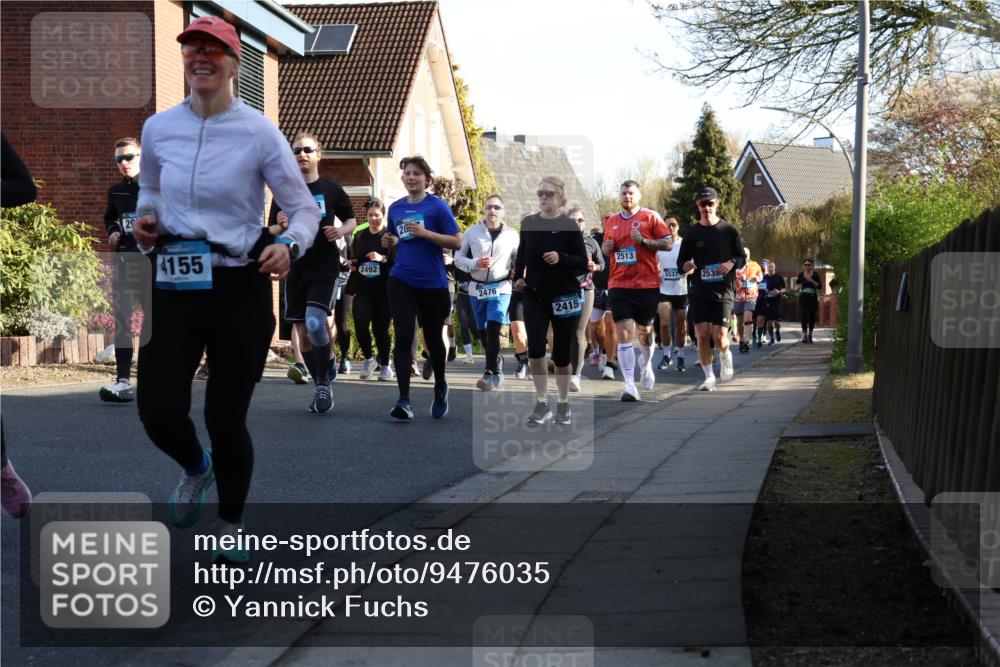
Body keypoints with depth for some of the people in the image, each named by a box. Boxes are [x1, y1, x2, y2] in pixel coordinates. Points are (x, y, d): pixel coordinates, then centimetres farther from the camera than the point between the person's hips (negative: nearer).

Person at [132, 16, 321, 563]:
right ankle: (195, 467, 32)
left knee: (226, 417, 3)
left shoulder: (258, 132, -7)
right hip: (173, 287, 3)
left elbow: (304, 208, -3)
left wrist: (289, 244, -24)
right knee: (157, 408, -6)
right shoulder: (158, 129, 3)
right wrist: (146, 218, 0)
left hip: (240, 290, -3)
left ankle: (231, 525, 29)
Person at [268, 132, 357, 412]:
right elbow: (271, 232, 10)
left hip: (325, 266, -3)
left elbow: (351, 220, 15)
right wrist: (282, 226, -13)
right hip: (296, 268, 3)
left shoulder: (332, 189, 3)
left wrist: (341, 231, -7)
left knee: (315, 323, -21)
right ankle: (320, 387, 21)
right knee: (302, 332, 6)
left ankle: (323, 383, -5)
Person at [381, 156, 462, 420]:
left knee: (432, 339, 13)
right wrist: (389, 243, 0)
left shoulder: (437, 206, -5)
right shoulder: (396, 208, 9)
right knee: (403, 337, -11)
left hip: (433, 282, -2)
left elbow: (457, 242, -10)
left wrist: (425, 232, -20)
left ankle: (440, 388, 38)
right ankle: (404, 400, -12)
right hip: (401, 281, 3)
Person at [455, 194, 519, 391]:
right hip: (477, 288, 2)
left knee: (493, 329, -19)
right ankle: (496, 371, 29)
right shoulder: (472, 232, 2)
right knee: (483, 333, 10)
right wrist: (475, 264, -14)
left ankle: (490, 374, -15)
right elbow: (458, 258, 2)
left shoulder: (512, 234, 3)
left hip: (501, 288, -2)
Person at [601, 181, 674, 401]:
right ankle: (629, 385, -12)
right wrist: (606, 248, 3)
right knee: (623, 334, -10)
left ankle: (646, 364, 44)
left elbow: (668, 243, -4)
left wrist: (643, 240, -15)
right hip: (618, 284, 2)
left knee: (644, 331, 12)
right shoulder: (611, 222, 13)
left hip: (647, 284, -2)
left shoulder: (650, 217, 1)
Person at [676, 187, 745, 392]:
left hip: (723, 290, -2)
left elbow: (742, 258, 9)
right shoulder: (692, 233, 6)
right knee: (702, 334, -5)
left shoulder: (729, 230, 4)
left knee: (719, 336, -10)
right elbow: (681, 262, 10)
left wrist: (731, 263, -12)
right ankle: (709, 376, 9)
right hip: (699, 290, 2)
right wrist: (687, 266, -13)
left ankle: (726, 356, 25)